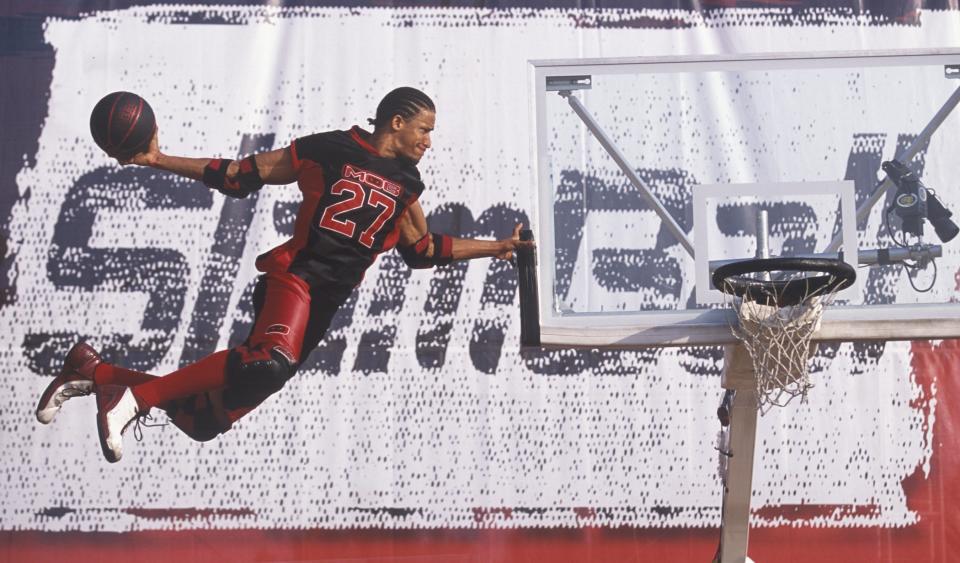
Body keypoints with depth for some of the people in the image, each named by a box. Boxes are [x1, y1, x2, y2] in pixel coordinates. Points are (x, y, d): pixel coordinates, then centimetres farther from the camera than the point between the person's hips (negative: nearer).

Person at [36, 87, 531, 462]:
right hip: (297, 273, -6)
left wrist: (495, 247, 30)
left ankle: (95, 373, 15)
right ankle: (135, 397, -25)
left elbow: (423, 249, 30)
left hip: (329, 299, 6)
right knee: (271, 361, -40)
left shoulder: (405, 185, 18)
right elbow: (240, 176, 3)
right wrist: (161, 162, -3)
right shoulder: (329, 150, 0)